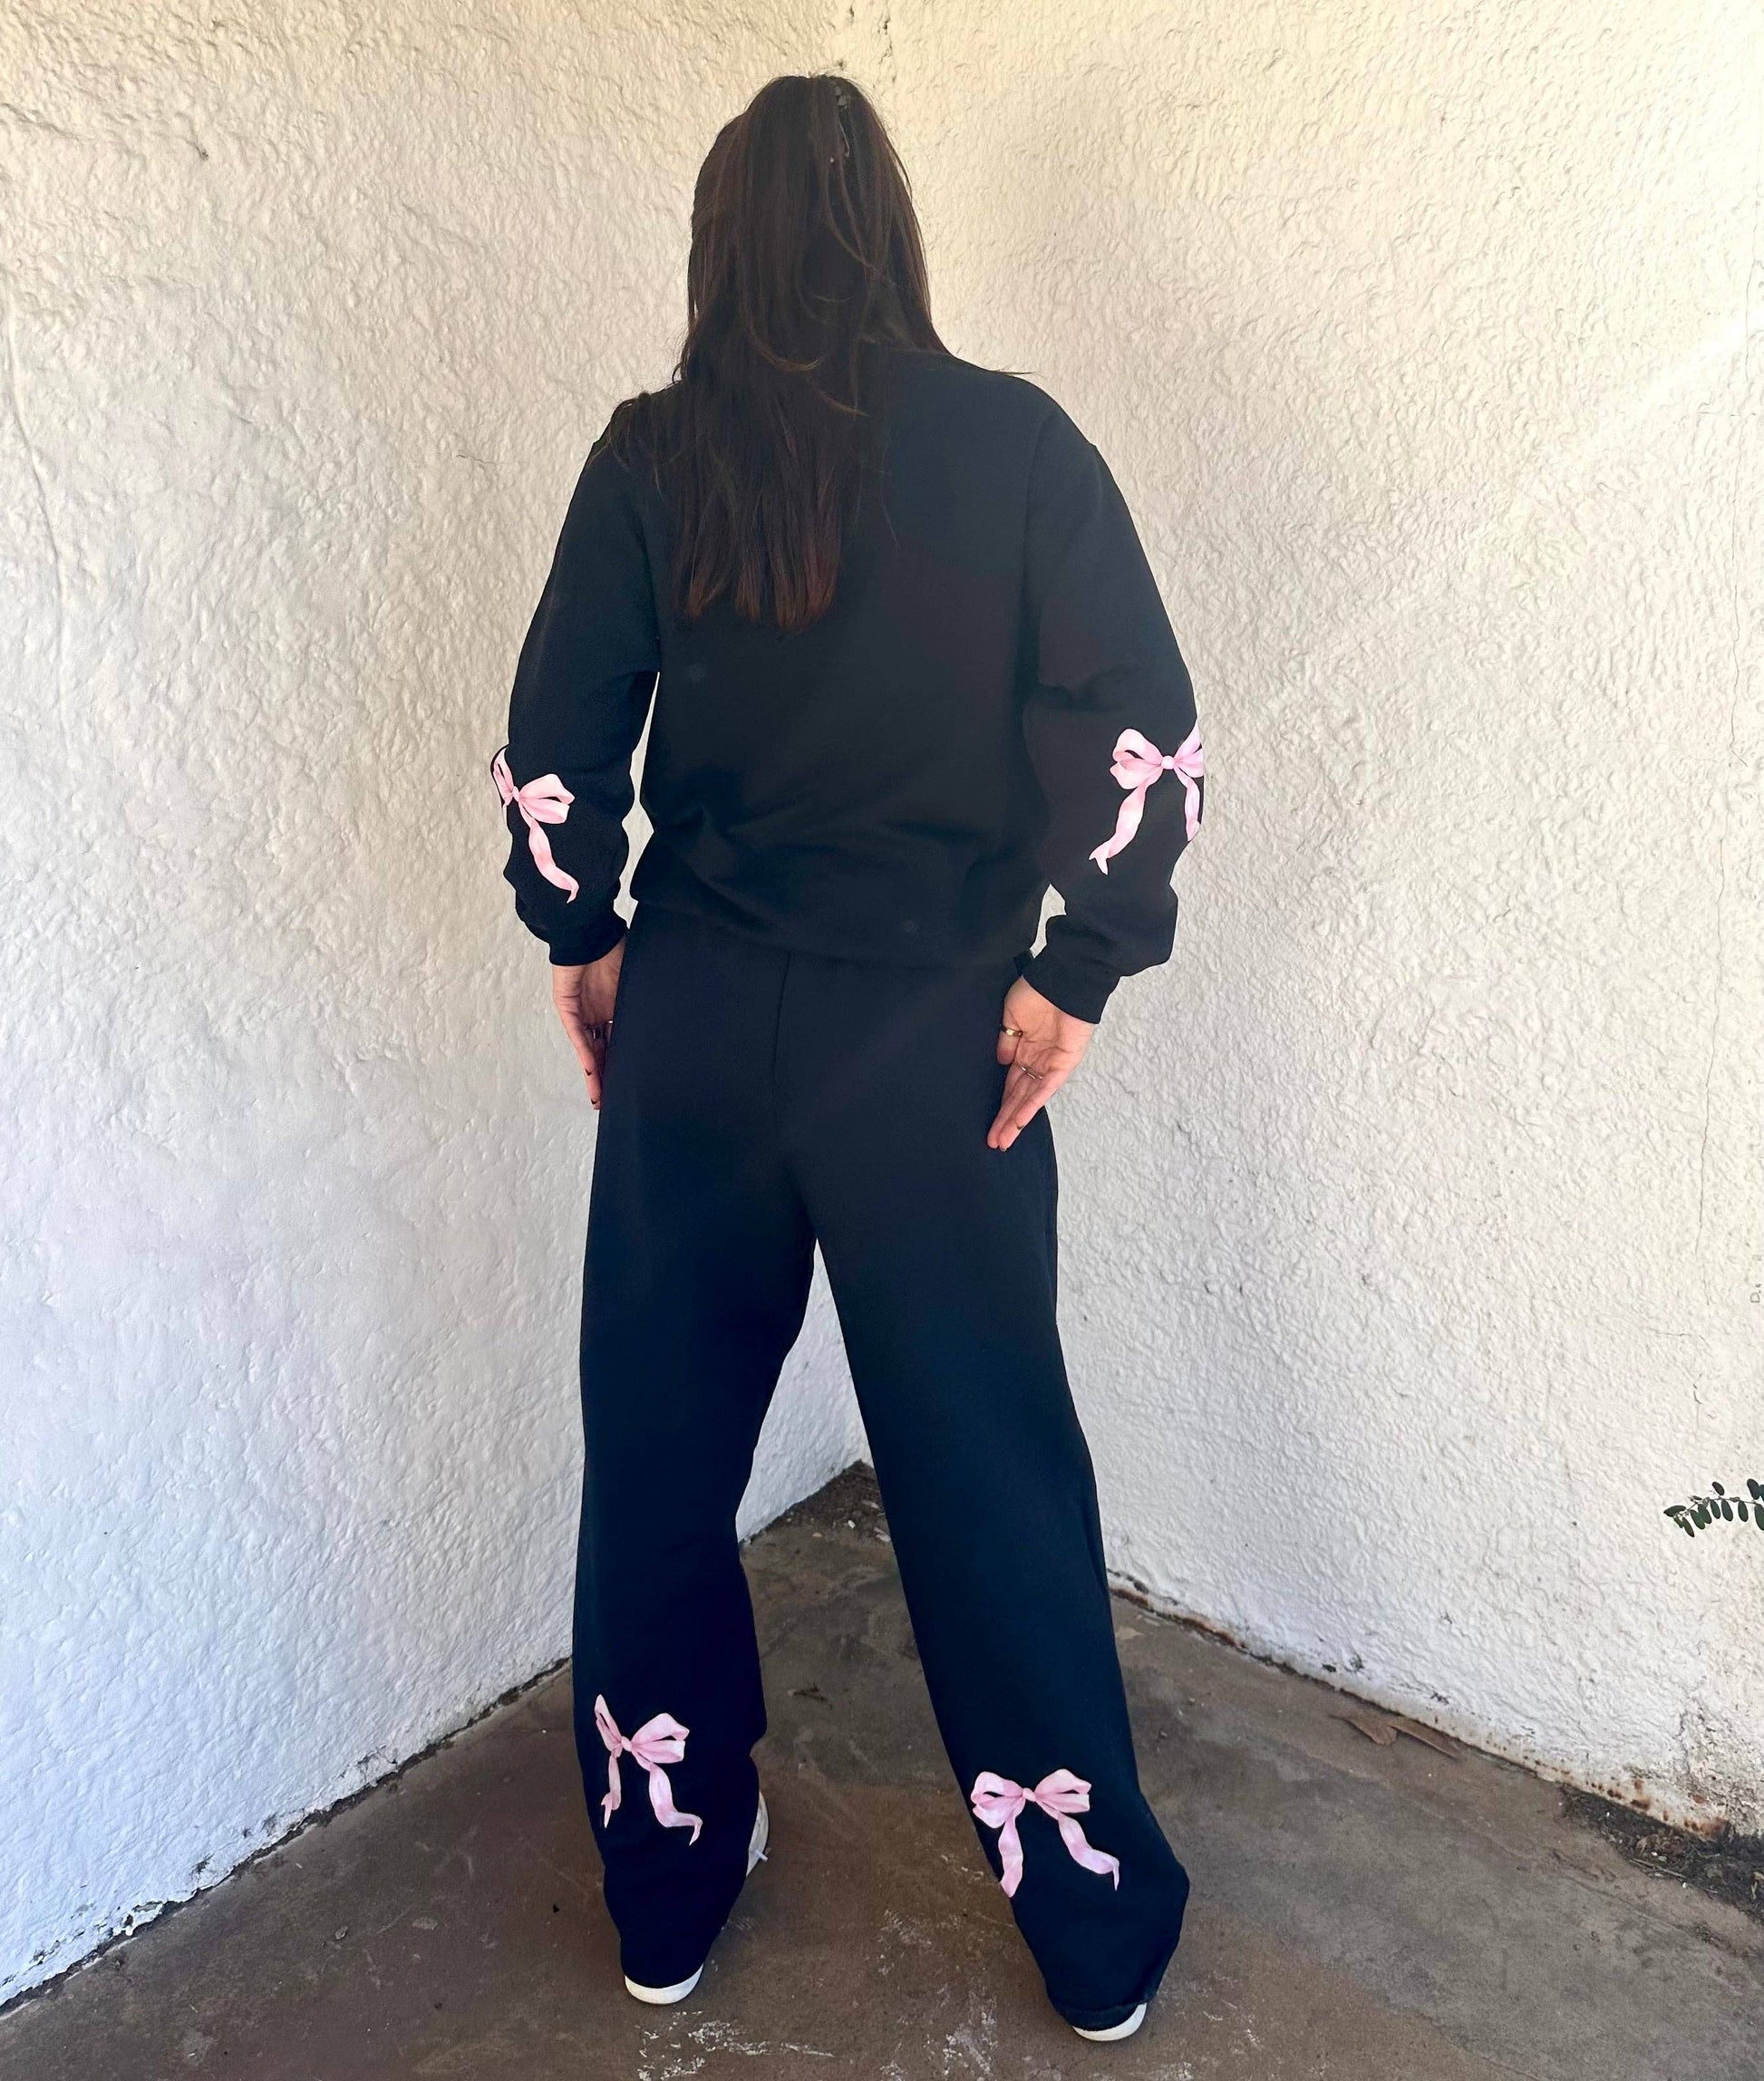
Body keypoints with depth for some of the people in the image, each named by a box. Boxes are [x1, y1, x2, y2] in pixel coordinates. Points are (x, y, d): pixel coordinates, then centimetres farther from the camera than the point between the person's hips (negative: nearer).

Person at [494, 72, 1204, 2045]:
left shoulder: (651, 457, 1)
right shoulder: (1013, 441, -3)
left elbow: (552, 745, 2)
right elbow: (1144, 736, -9)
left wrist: (582, 941, 15)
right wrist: (1077, 972, -2)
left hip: (691, 1016, 2)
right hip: (931, 1031, -1)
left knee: (658, 1450, 15)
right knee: (986, 1463, 9)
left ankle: (664, 1887, 33)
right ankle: (1095, 1922, 27)